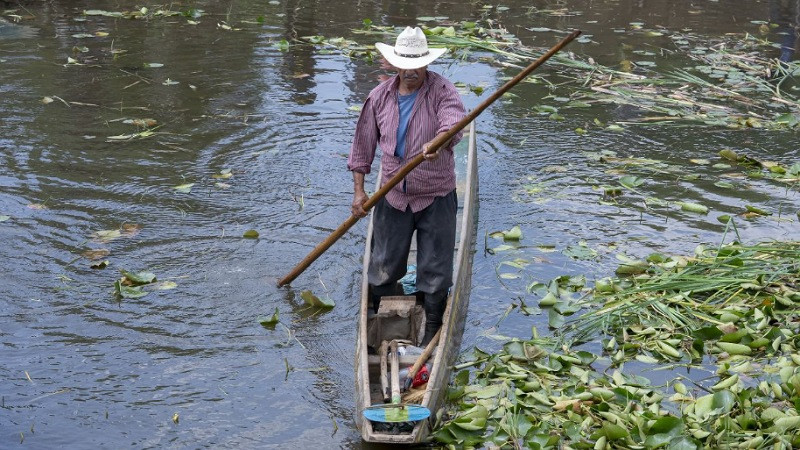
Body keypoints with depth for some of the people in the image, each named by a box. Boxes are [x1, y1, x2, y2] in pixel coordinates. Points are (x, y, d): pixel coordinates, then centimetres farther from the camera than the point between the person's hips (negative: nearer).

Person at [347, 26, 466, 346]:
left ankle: (432, 329, 22)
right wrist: (359, 191, 1)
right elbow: (363, 145, 7)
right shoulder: (379, 96, 1)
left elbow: (454, 122, -32)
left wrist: (438, 143, -54)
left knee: (435, 271, 4)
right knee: (383, 268, 13)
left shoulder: (442, 91, -11)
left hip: (436, 199, -3)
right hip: (393, 198, 3)